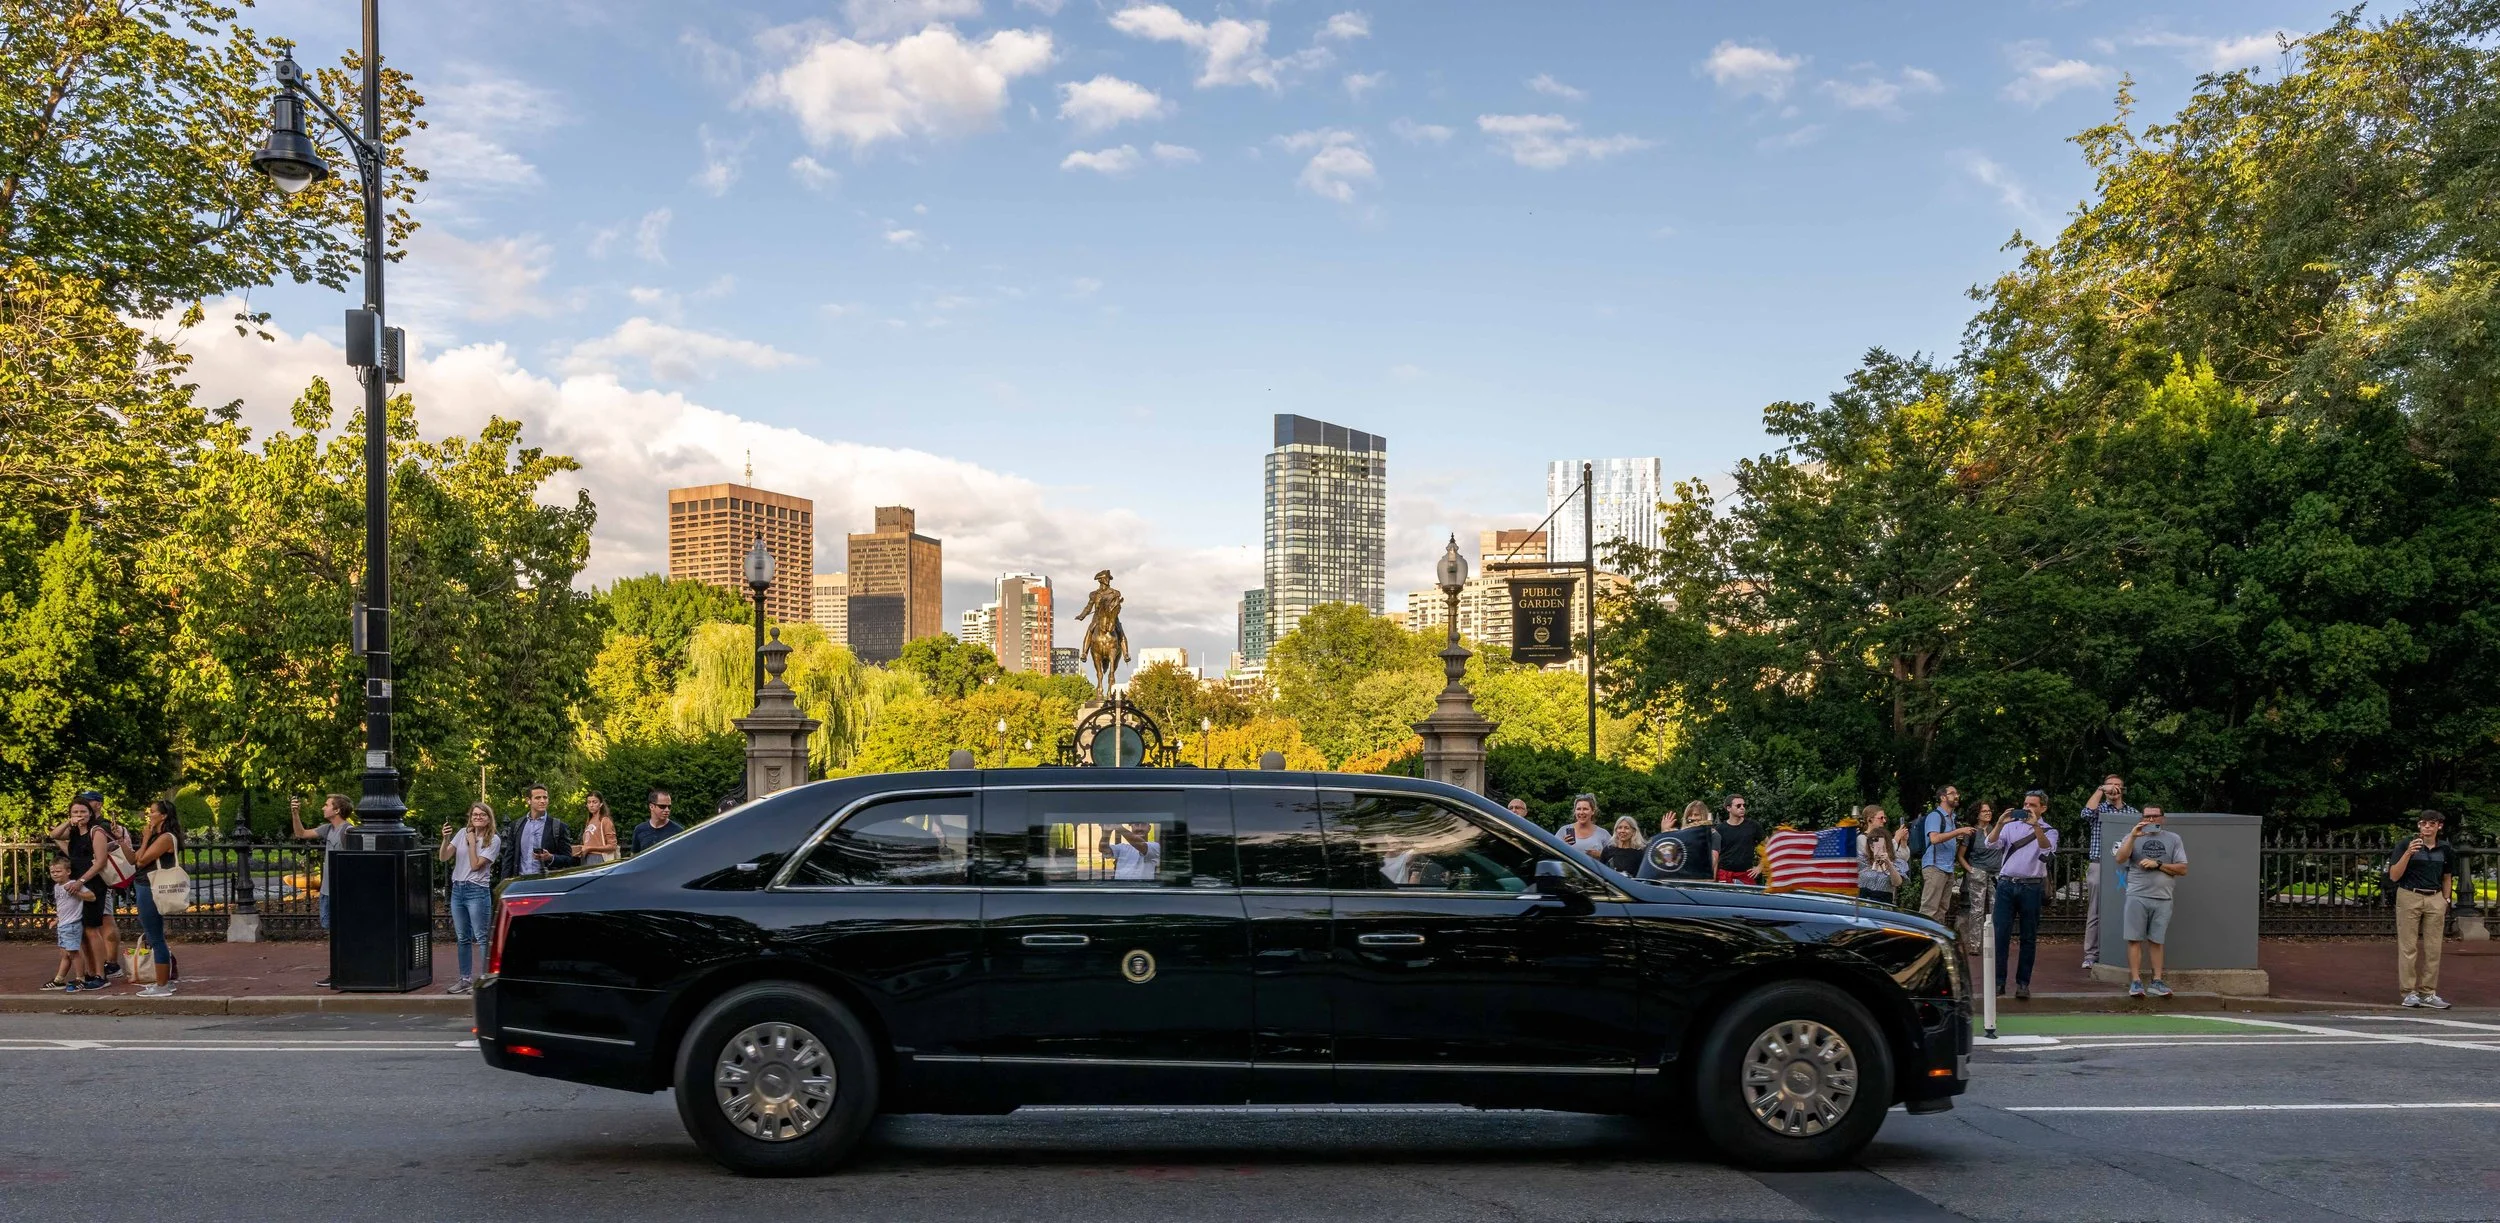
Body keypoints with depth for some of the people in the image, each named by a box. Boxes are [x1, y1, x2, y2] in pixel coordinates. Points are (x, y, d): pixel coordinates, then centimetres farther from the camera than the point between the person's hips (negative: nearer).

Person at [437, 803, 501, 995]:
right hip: (457, 889, 5)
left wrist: (472, 842, -8)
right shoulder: (463, 833, 8)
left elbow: (475, 865, -11)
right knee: (462, 938, 11)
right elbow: (443, 857, 2)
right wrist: (446, 839, -14)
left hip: (477, 891, -5)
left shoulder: (493, 840, -5)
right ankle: (465, 979, 20)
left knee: (481, 938, -5)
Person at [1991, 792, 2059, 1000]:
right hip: (2006, 885, 1)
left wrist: (2035, 826, -27)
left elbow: (2047, 849, -14)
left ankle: (2023, 983, 11)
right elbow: (1991, 844, -1)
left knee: (2028, 937, 4)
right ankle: (1998, 982, -1)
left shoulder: (2049, 831, 8)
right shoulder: (2012, 826, 13)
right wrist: (2000, 824, -17)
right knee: (2000, 934, -5)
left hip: (2031, 887, -1)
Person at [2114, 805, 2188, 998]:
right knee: (2135, 940, -3)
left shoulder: (2173, 839, 10)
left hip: (2162, 898, 1)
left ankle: (2157, 982, 9)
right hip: (2137, 897, -1)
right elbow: (2119, 859, -6)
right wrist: (2133, 836, -15)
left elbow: (2183, 869, 5)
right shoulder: (2134, 836, 8)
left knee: (2157, 941, 5)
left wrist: (2158, 864, -7)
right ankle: (2135, 981, -1)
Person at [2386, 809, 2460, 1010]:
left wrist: (2445, 900, 11)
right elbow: (2393, 876, -10)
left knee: (2433, 948, 4)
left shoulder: (2446, 849, 5)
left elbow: (2447, 877, 18)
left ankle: (2428, 993, 10)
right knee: (2408, 947, -1)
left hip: (2435, 900, 4)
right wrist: (2408, 853, -21)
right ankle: (2409, 992, 4)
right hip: (2409, 897, -4)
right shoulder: (2407, 845, -6)